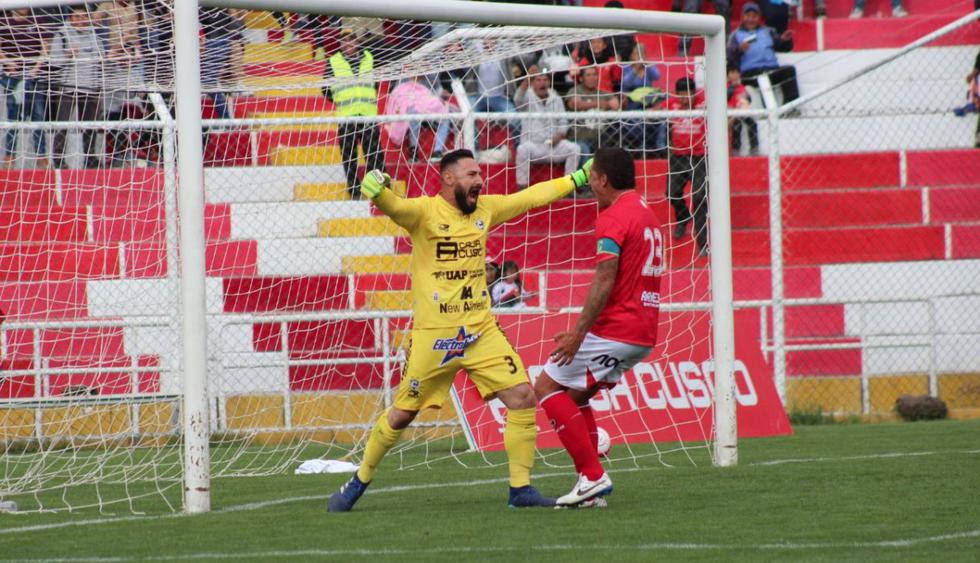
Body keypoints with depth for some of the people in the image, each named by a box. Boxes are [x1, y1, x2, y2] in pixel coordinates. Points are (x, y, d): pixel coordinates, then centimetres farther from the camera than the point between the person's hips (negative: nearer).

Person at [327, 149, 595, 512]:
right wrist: (376, 190, -52)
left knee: (522, 397, -6)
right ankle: (359, 482, 22)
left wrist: (579, 178, 22)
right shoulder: (425, 211, -9)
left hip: (482, 332, 5)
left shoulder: (485, 209, 9)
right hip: (433, 336, -5)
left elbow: (532, 196, 20)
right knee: (402, 414, 2)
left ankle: (521, 489, 3)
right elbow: (392, 206, -29)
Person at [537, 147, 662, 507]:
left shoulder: (613, 217, -13)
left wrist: (578, 333, -21)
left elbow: (605, 280, -21)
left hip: (614, 331, -10)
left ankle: (592, 476, -9)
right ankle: (590, 483, 12)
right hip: (643, 334, 10)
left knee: (546, 387, -3)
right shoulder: (646, 213, 17)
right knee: (575, 396, 19)